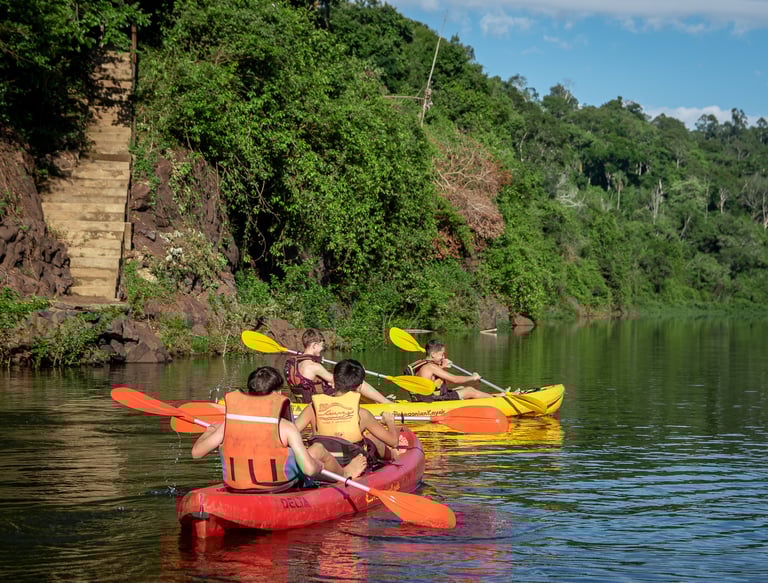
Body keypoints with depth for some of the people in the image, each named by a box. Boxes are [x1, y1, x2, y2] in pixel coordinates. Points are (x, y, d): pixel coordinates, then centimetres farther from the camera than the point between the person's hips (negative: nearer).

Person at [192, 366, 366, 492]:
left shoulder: (228, 423, -8)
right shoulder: (286, 428, -17)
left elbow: (196, 452, -2)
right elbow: (310, 469, -19)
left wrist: (209, 431, 19)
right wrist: (321, 466, 6)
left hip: (237, 487, 3)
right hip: (279, 488, -3)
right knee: (318, 448, 17)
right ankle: (345, 474, 49)